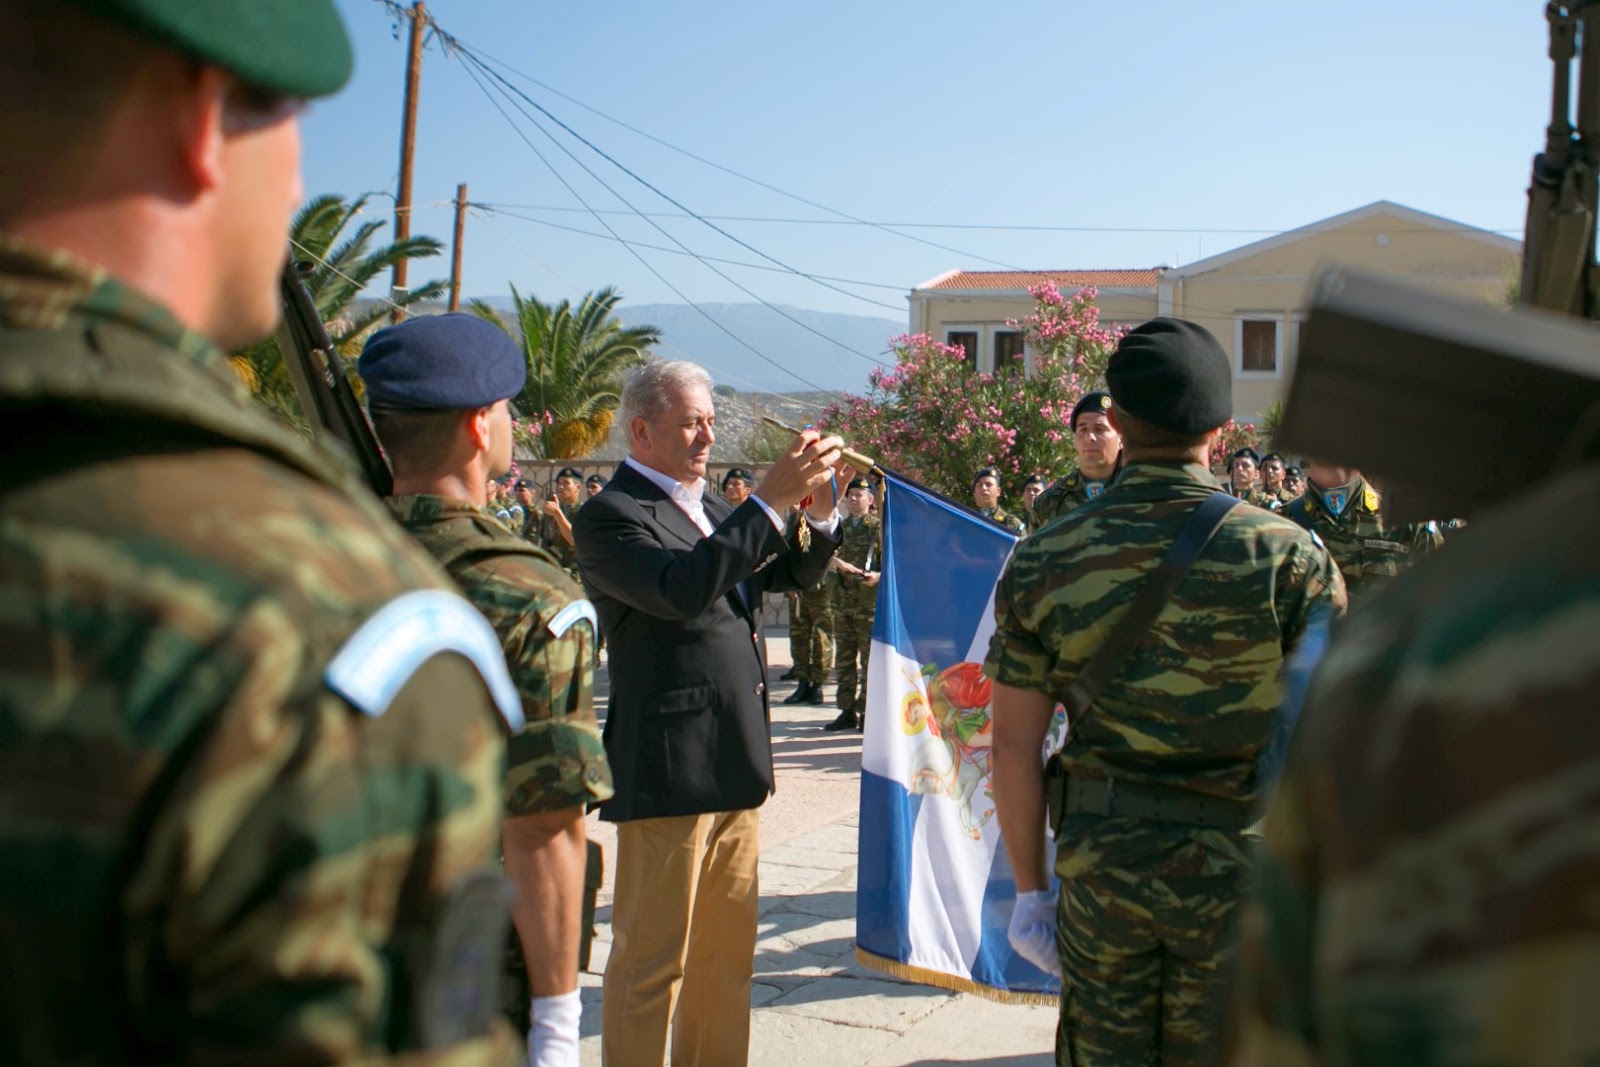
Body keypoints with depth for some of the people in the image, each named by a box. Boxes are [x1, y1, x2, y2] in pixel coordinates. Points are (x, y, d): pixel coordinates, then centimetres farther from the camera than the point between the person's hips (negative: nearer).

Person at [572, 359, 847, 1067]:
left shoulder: (711, 508, 15)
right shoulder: (609, 516, -12)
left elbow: (792, 575, 17)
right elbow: (681, 590, -28)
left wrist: (819, 512, -2)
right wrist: (770, 500, -27)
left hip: (735, 767, 9)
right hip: (666, 770, -8)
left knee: (726, 950, 17)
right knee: (651, 959, 3)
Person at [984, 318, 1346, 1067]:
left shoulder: (1042, 561, -5)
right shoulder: (1289, 555, -10)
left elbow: (1015, 745, -2)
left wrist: (1030, 889, 8)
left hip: (1098, 862, 2)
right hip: (1238, 866, -1)